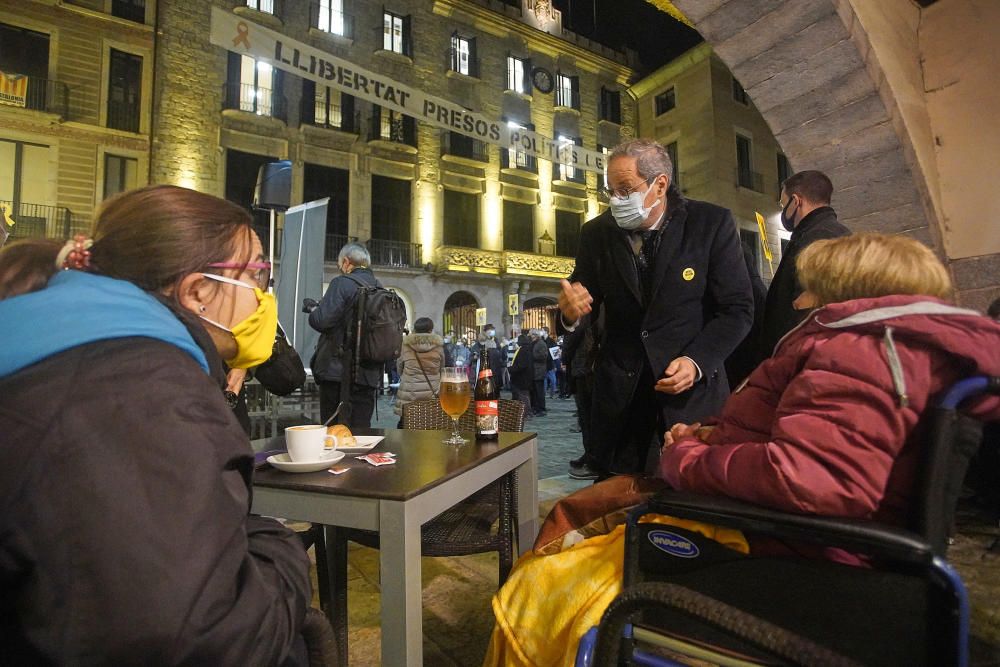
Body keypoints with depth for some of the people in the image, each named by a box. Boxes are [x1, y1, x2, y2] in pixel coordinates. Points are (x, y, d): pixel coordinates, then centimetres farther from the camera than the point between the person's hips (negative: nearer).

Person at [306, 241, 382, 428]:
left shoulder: (342, 283, -7)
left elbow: (321, 321, -17)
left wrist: (312, 308, 6)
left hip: (339, 371, -6)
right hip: (369, 374, 6)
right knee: (361, 430, 10)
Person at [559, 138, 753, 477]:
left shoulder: (712, 223, -5)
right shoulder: (596, 233, 1)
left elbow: (738, 309, -3)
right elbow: (584, 297, 8)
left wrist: (696, 362, -17)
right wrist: (571, 309, -16)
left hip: (693, 386, -1)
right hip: (619, 388, 2)